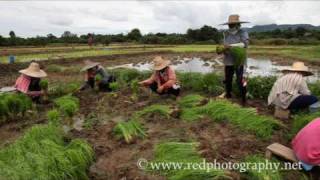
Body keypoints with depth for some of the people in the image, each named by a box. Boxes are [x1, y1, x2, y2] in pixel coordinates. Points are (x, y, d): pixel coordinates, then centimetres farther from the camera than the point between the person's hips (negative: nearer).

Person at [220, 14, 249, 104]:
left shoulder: (243, 33, -6)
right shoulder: (226, 34, 6)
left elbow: (245, 43, -21)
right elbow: (225, 45, 6)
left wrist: (231, 45, -28)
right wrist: (224, 50, -17)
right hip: (228, 61, 4)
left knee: (240, 80, -6)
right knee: (227, 79, 12)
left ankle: (243, 98, 8)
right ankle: (228, 94, 32)